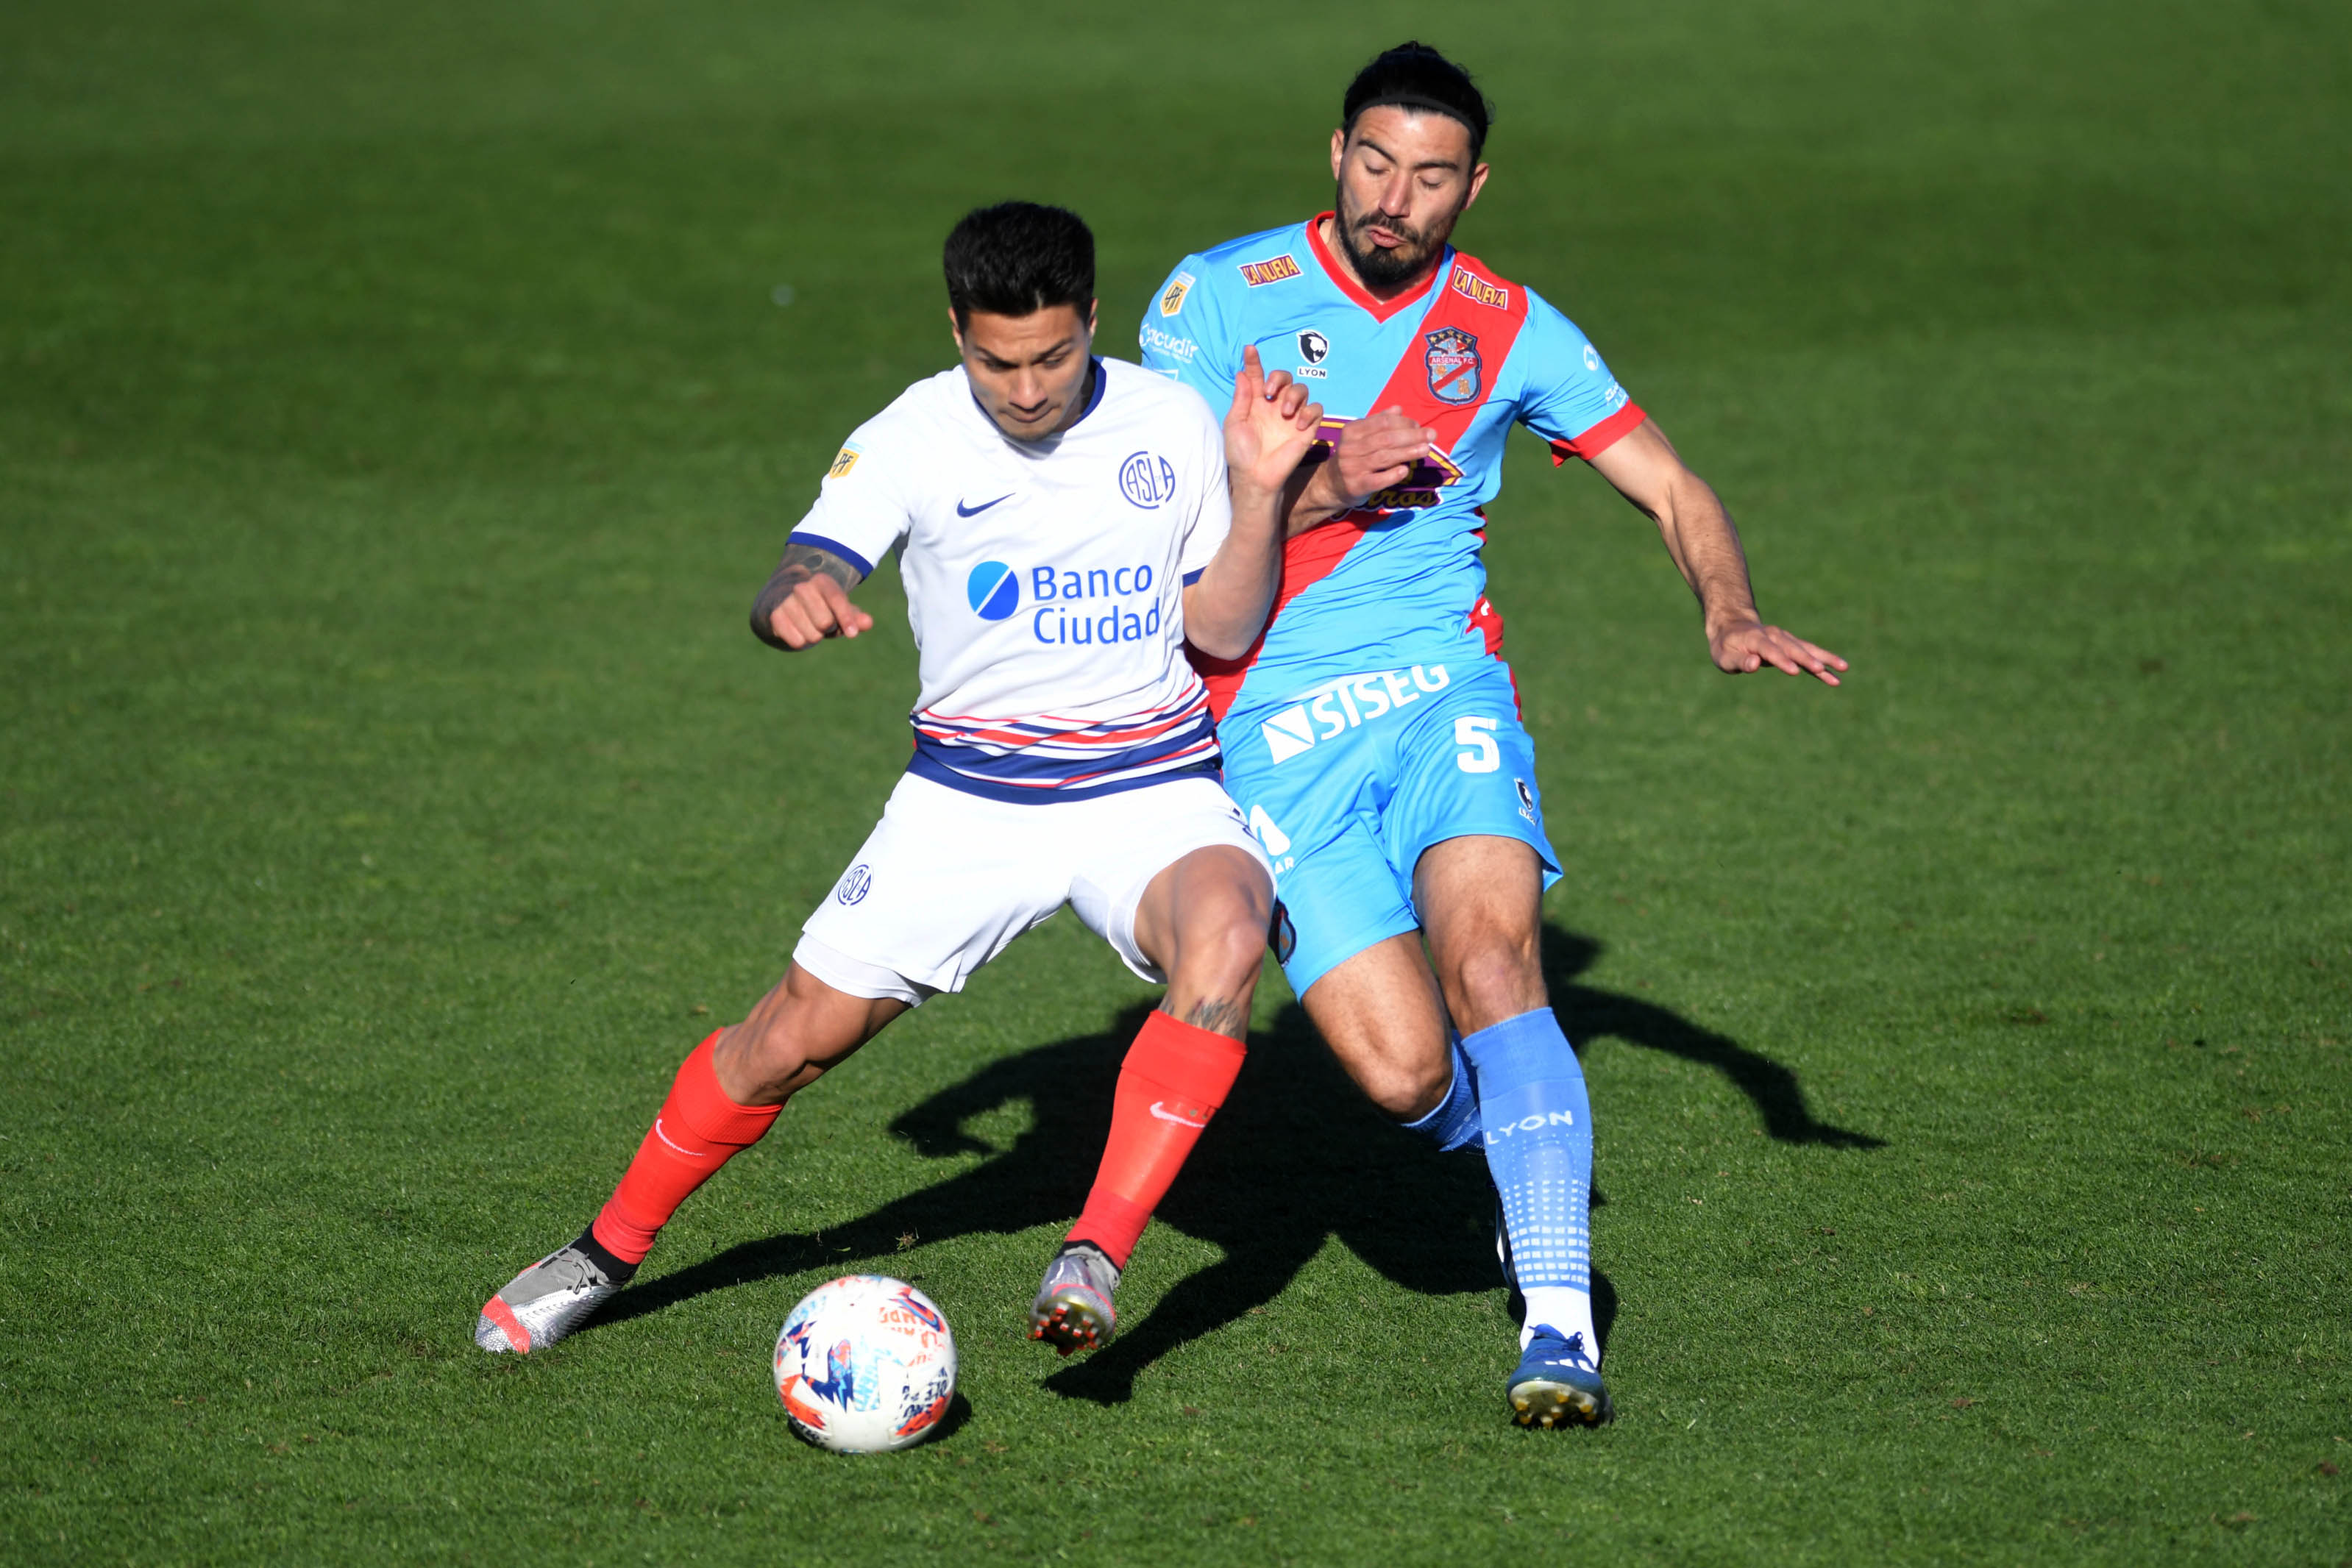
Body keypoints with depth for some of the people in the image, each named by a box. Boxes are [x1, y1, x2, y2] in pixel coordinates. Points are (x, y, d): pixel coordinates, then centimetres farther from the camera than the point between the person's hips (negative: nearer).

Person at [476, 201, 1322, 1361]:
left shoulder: (1174, 425, -3)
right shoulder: (913, 439, -7)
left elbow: (1225, 632, 3)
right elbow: (797, 583, -16)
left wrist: (1259, 491, -13)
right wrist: (797, 600, -40)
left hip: (1152, 783, 0)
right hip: (968, 793, 0)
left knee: (1226, 936, -34)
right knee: (797, 1033, -2)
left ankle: (1095, 1259, -29)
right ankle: (609, 1252, 22)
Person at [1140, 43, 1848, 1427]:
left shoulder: (1506, 328, 6)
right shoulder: (1217, 299, 0)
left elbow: (1674, 491, 12)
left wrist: (1732, 614, -8)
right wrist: (1321, 489, -16)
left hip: (1442, 688, 1)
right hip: (1275, 735, -1)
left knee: (1488, 954, -28)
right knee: (1407, 1075, -14)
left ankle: (1561, 1323, -29)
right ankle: (1525, 1153, 23)